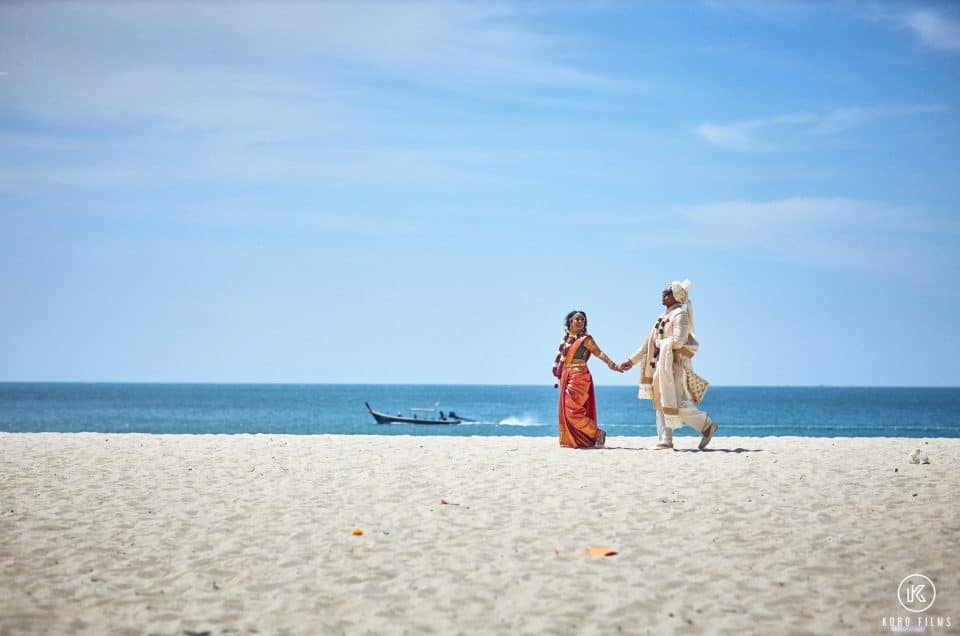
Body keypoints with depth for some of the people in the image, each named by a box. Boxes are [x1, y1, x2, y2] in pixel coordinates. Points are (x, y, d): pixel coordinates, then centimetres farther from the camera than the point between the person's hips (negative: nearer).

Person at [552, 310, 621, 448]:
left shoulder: (585, 339, -4)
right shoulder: (566, 338, 14)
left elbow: (599, 352, -15)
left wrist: (611, 364, -30)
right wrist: (560, 379, 21)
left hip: (579, 377, -7)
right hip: (566, 378, 7)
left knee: (573, 410, -14)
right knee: (565, 410, 5)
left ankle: (598, 434, -5)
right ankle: (570, 440, 11)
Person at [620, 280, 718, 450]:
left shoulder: (680, 315, -9)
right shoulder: (664, 317, 17)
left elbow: (678, 341, -21)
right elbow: (649, 343, 20)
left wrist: (660, 344, -8)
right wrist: (632, 360, 19)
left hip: (674, 364, -9)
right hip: (661, 365, 9)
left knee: (676, 403, -11)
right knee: (660, 403, 7)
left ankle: (707, 425, 1)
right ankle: (665, 441, 9)